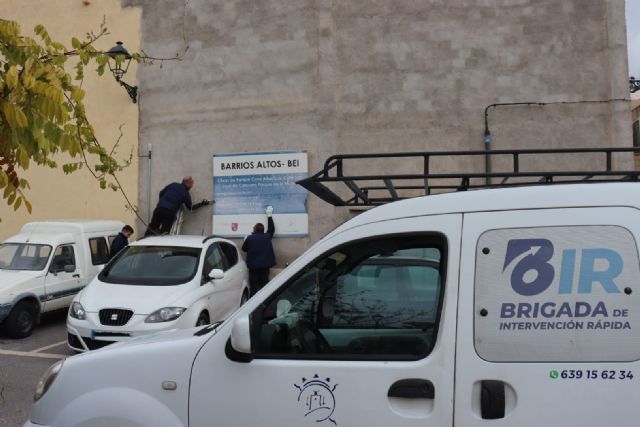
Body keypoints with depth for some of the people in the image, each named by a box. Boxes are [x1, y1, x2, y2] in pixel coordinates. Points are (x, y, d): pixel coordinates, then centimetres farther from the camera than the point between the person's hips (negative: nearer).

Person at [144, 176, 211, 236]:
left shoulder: (173, 185, 13)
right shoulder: (186, 193, 1)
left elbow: (161, 193, 19)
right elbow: (190, 208, 11)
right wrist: (202, 204, 18)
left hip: (159, 208, 4)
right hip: (170, 212, -4)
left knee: (152, 227, 15)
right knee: (164, 232, 4)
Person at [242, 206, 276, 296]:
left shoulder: (249, 238, -8)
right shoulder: (267, 236, 0)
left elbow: (244, 248, 5)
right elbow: (271, 229, 19)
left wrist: (245, 240, 24)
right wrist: (269, 215, 27)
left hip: (253, 266, -2)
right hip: (265, 265, 2)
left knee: (253, 285, 4)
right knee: (264, 284, 7)